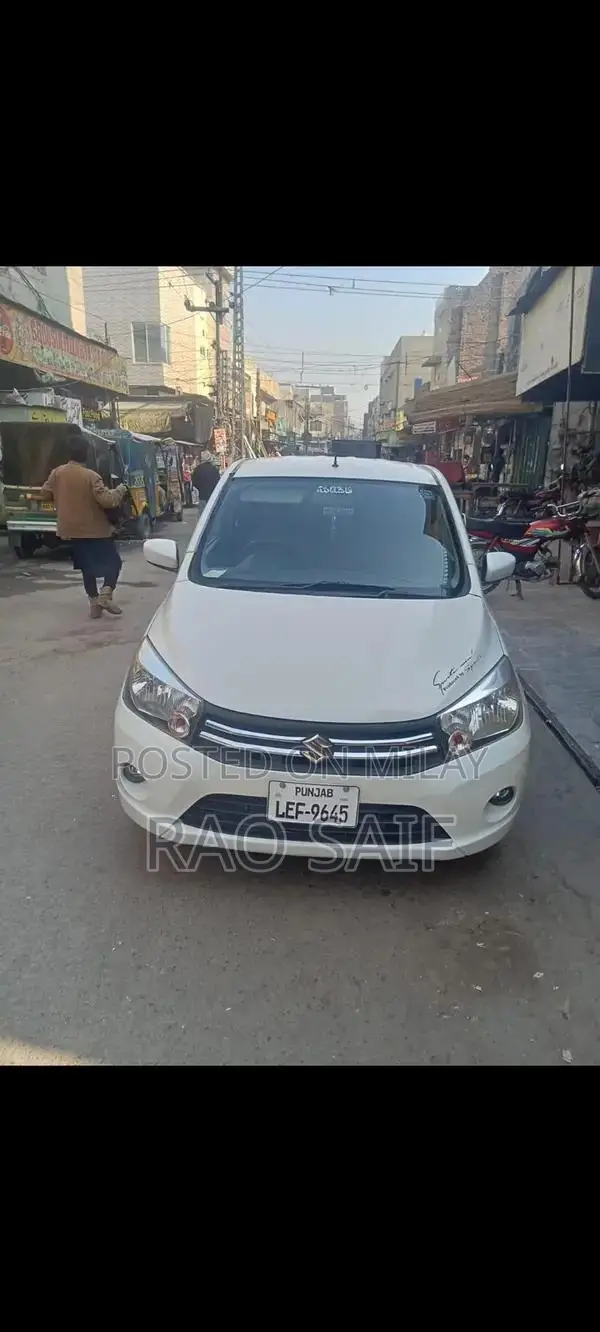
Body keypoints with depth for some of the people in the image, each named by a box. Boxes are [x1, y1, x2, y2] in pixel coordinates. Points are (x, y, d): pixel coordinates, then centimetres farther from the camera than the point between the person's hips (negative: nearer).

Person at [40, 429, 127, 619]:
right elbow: (107, 501, -22)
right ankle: (106, 594, -13)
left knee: (87, 566, 15)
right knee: (112, 561, 6)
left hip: (70, 530, 5)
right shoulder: (91, 476, -17)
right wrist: (120, 490, -5)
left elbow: (45, 494, 10)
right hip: (95, 529, -5)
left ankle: (94, 602, 14)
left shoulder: (57, 473, -1)